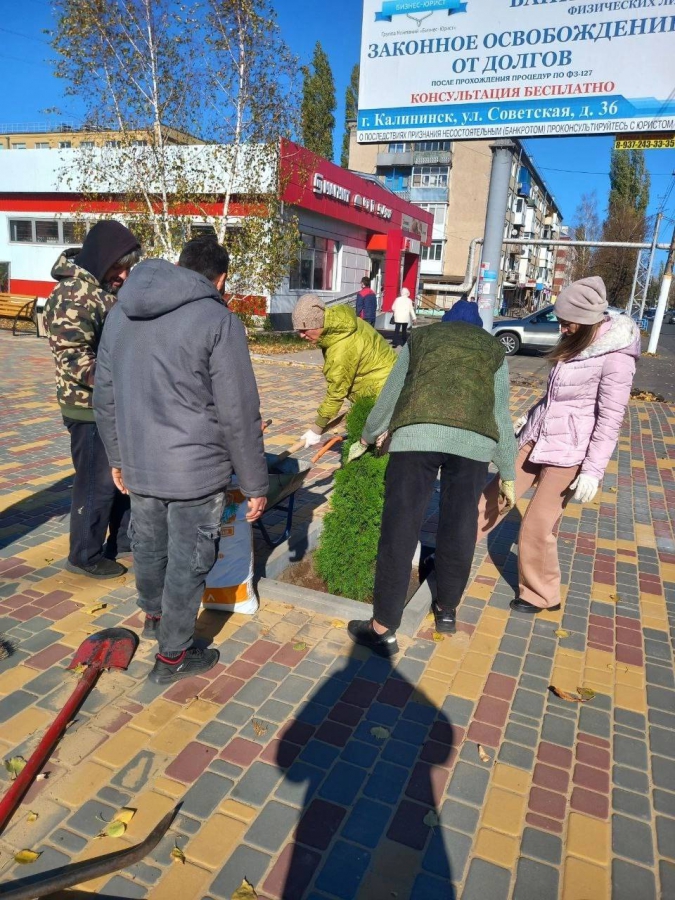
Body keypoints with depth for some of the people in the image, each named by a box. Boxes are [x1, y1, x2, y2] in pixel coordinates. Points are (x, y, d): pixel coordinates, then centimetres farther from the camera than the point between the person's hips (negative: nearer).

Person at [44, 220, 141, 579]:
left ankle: (125, 538, 35)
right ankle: (85, 555, 19)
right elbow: (73, 359, -25)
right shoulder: (73, 295, -19)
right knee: (97, 482, 2)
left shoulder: (108, 286, 11)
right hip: (91, 407, -9)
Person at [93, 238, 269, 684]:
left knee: (148, 548, 26)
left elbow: (105, 397, 14)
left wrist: (118, 456, 24)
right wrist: (256, 484, -5)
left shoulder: (121, 312, 8)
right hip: (196, 469, -6)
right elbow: (239, 416, -14)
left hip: (138, 466, 6)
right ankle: (173, 656, 28)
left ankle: (153, 615, 51)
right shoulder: (219, 321, -13)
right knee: (187, 563, 11)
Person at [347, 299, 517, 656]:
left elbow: (389, 397, 31)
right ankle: (447, 610, 36)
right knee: (459, 528, 17)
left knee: (400, 528, 3)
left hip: (417, 434, -1)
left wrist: (369, 434, 47)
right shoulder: (493, 348, 27)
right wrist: (508, 475, 33)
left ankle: (383, 629, 10)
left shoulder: (420, 337, 28)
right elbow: (501, 416, 25)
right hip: (474, 441, 2)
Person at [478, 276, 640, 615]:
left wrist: (593, 471, -19)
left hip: (569, 452, -8)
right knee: (491, 498, 12)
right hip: (538, 439, 8)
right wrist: (529, 417, 30)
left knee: (537, 526, -1)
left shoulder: (615, 357, -16)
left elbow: (610, 420, -17)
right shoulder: (576, 343, 9)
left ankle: (541, 595, 22)